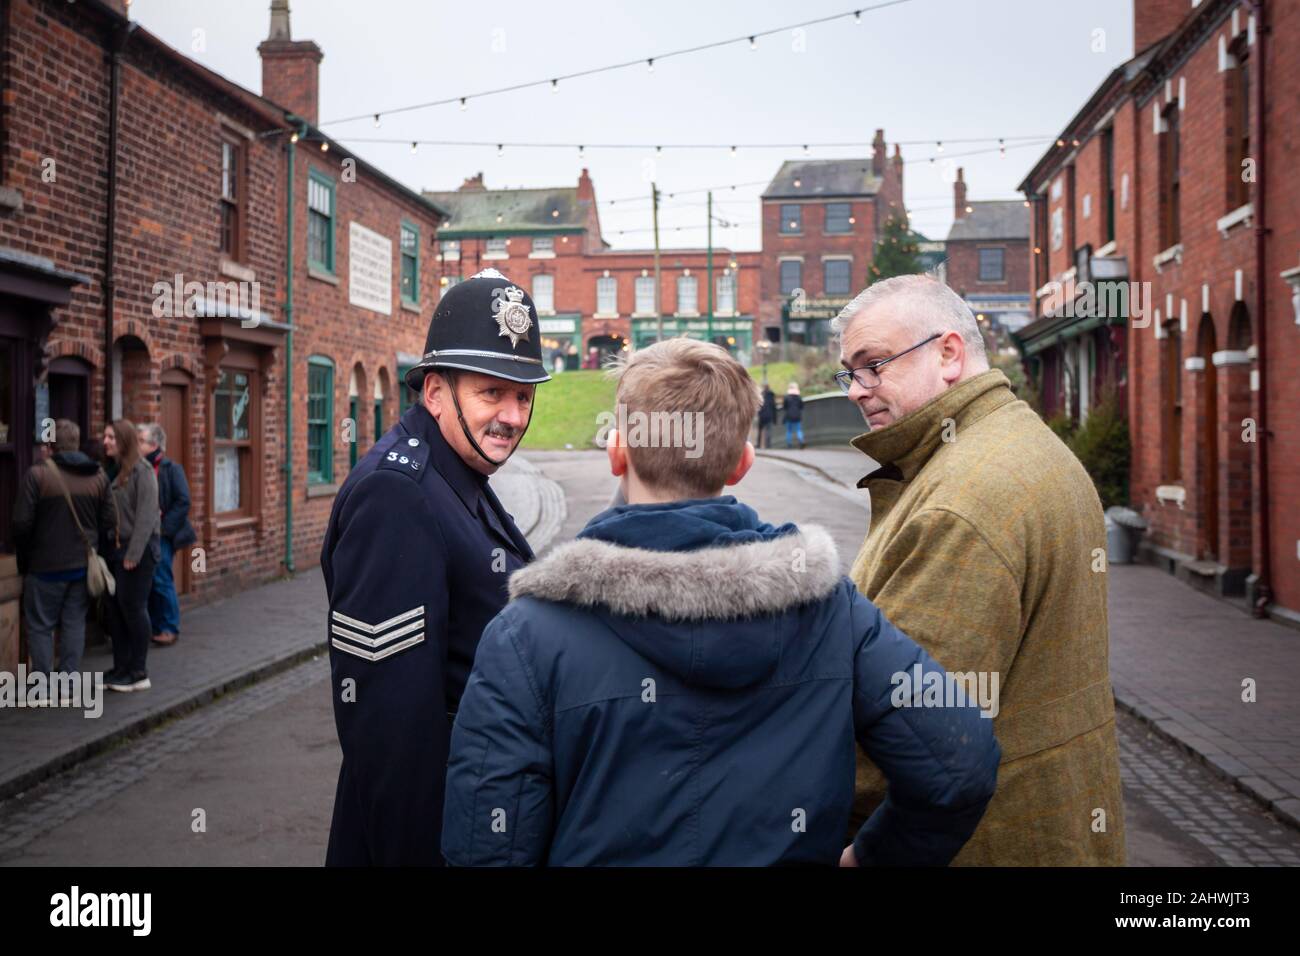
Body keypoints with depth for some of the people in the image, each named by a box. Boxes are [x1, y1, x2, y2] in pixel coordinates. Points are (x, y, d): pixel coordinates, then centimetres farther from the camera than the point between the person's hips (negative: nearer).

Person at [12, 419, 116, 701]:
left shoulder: (38, 474, -13)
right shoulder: (98, 475, 0)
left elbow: (22, 522, -12)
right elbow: (108, 520, 1)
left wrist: (24, 557, 4)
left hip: (46, 565, -4)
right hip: (83, 564, 4)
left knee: (40, 626, 7)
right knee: (74, 624, 11)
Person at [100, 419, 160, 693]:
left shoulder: (141, 470, -11)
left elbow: (146, 514, -16)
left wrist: (134, 553, -18)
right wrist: (106, 547, 3)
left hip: (138, 548, -7)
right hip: (114, 548, 7)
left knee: (134, 608, -2)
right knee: (116, 609, 11)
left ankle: (139, 673, 7)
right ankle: (121, 668, 20)